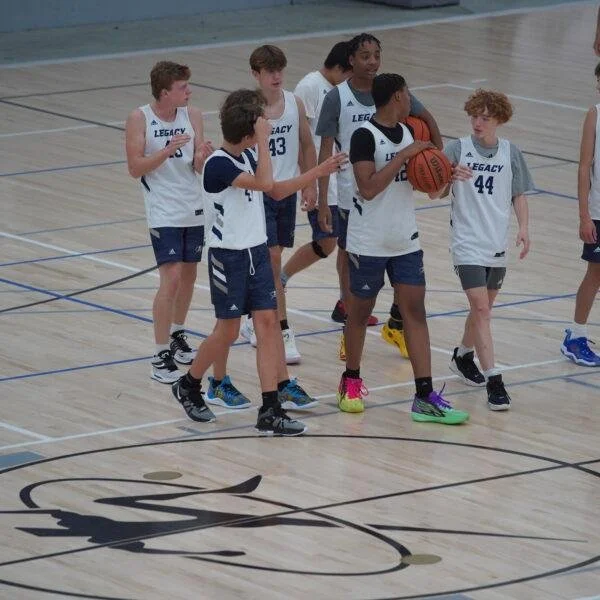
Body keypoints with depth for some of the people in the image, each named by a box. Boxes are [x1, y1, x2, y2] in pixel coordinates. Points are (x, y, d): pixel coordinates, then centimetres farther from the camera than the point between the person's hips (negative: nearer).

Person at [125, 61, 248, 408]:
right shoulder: (140, 120, -10)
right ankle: (162, 356, -6)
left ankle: (178, 335, 36)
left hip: (194, 209, 5)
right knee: (171, 279, -12)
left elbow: (198, 168, 0)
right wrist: (168, 150, -23)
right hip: (164, 213, -5)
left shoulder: (193, 116, 0)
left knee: (189, 276, 14)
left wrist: (203, 155, -22)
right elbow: (135, 167, -11)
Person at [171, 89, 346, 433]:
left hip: (257, 252, 7)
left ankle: (271, 410, -2)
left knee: (267, 320, 0)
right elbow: (264, 183, -32)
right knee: (228, 331, 1)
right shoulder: (219, 164, -21)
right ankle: (189, 386, 26)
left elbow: (277, 191, 17)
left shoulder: (248, 156, 5)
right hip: (228, 257, -7)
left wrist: (318, 172, 11)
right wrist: (264, 139, -27)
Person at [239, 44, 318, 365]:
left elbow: (306, 146, 12)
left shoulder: (295, 103, 2)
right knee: (271, 258, -11)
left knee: (269, 261, 14)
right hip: (258, 191, -5)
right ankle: (283, 331, -9)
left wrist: (310, 185, 9)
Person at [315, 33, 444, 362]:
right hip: (352, 195, -2)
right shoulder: (337, 97, -9)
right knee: (350, 256, 9)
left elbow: (427, 118, 12)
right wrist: (322, 201, -9)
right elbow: (326, 150, -6)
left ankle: (397, 325, 20)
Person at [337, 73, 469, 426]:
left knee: (415, 309, -1)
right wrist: (404, 156, -24)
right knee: (361, 310, 9)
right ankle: (351, 381, 31)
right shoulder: (365, 136, -15)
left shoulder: (407, 132, 8)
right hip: (369, 243, -6)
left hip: (406, 240, 6)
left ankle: (425, 397, -4)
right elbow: (368, 188, -24)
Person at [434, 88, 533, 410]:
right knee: (481, 308, -13)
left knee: (483, 308, 17)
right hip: (467, 243, -4)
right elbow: (435, 193, -9)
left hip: (497, 244, 4)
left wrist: (524, 227, -1)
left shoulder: (510, 153, 2)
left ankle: (463, 355, 42)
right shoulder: (457, 148, -6)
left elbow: (519, 195, 12)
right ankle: (493, 380, -15)